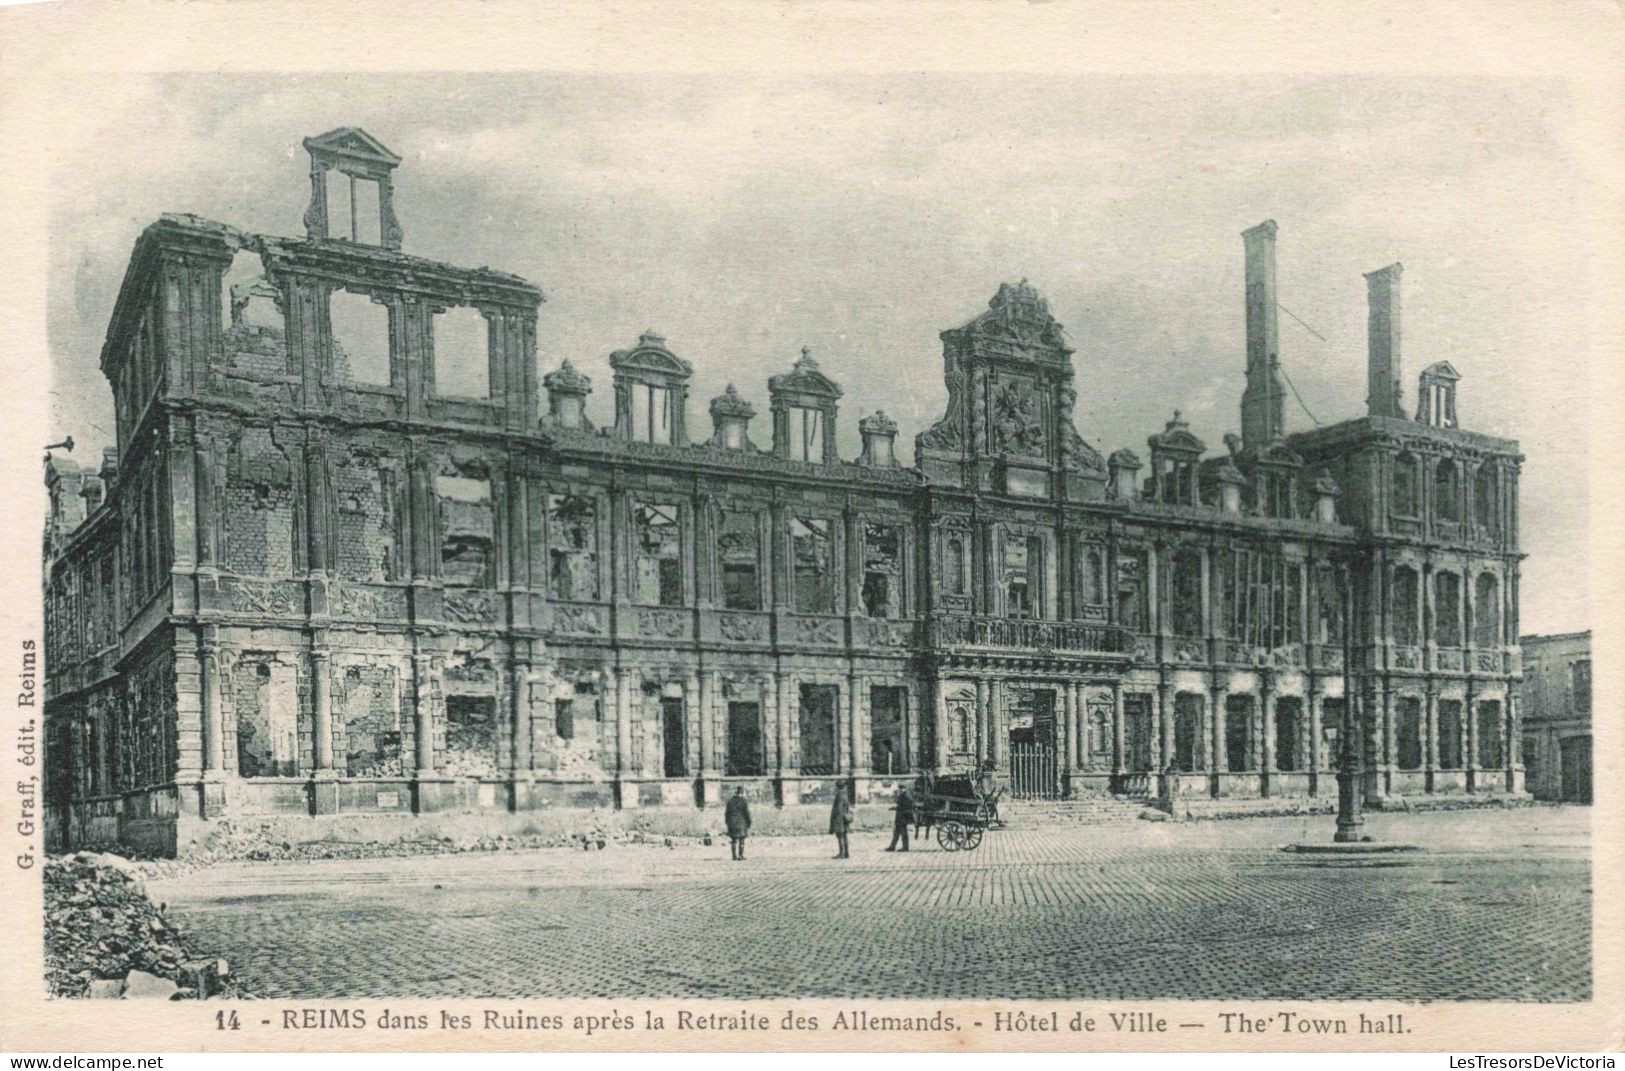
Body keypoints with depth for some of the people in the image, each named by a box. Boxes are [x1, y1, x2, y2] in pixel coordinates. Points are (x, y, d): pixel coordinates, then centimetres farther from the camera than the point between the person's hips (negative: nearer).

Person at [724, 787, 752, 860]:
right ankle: (740, 855, -3)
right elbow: (747, 813, -7)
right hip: (741, 822, -4)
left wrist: (727, 823, 15)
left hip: (732, 823, 4)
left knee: (733, 840, 8)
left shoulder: (730, 801, 5)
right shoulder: (743, 801, -7)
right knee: (741, 840, 0)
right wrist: (748, 824, 1)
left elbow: (727, 813, 7)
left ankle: (734, 856, 7)